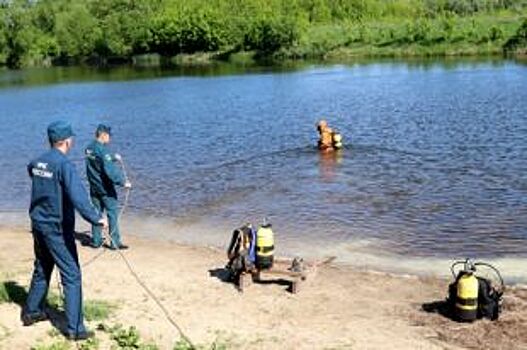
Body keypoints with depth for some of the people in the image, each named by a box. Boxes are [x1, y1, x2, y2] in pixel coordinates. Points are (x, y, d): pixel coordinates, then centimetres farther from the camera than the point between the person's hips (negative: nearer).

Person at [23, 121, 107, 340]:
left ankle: (31, 312, 39)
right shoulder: (64, 165, -18)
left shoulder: (37, 162, 6)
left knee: (42, 270, 25)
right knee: (72, 276, -2)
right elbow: (77, 196, -32)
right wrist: (96, 218, -36)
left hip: (38, 224, 8)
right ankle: (74, 329, -1)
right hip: (57, 229, -8)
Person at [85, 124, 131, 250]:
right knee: (112, 213, 0)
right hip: (105, 188, -8)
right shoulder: (102, 149, -19)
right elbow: (110, 170, -26)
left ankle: (96, 240, 19)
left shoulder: (89, 148, 7)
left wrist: (113, 158, 20)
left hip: (94, 187, 8)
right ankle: (115, 242, 2)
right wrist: (123, 182, -23)